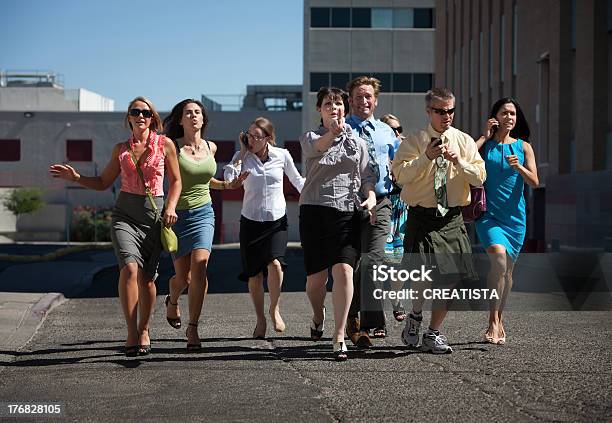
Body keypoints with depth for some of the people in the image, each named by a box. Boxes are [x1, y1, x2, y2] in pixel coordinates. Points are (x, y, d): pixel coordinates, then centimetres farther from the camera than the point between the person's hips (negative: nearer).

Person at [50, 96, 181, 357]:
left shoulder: (165, 145, 5)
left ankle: (144, 330, 20)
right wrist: (76, 177, 3)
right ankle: (131, 333, -17)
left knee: (147, 277, -1)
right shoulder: (121, 149, 11)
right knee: (130, 267, -21)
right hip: (125, 214, 1)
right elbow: (103, 183, 18)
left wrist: (170, 207, -6)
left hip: (154, 214, 0)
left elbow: (176, 180, 9)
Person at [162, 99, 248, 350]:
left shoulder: (210, 148, 9)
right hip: (177, 215, -2)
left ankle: (193, 327, -14)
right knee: (184, 276, 2)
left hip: (203, 213, 2)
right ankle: (172, 301, 40)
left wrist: (227, 185, 14)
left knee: (200, 264, -20)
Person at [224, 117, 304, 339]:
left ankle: (274, 308, 1)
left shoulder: (282, 155, -1)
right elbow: (229, 179, -18)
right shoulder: (242, 157, -1)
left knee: (275, 263, -22)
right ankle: (260, 320, 17)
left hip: (277, 220, -1)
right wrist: (242, 152, -12)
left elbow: (297, 181, 13)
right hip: (251, 220, 1)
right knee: (254, 273, 1)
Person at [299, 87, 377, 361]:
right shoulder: (310, 138, 8)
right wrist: (332, 133, -40)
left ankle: (339, 336, -12)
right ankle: (318, 316, 35)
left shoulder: (357, 142, 15)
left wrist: (371, 197, -9)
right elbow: (317, 148, -17)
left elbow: (367, 176, 13)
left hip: (348, 212, 1)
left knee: (344, 270, -16)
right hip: (314, 211, -1)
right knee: (316, 276, 2)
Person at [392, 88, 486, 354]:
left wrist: (458, 162, -14)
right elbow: (400, 175, -12)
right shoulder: (413, 141, 1)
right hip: (422, 217, -3)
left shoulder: (465, 142, 9)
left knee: (449, 277, 2)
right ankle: (415, 316, 16)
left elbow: (479, 178, 1)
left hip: (452, 219, 3)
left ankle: (433, 333, 17)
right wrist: (427, 157, -21)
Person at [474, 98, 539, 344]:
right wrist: (485, 136, -7)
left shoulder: (523, 146, 9)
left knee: (507, 269, 9)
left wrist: (518, 167, -16)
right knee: (498, 257, -25)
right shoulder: (484, 144, 5)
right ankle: (493, 322, -23)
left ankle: (498, 320, 25)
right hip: (489, 213, -3)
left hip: (515, 215, 3)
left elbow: (534, 182, 3)